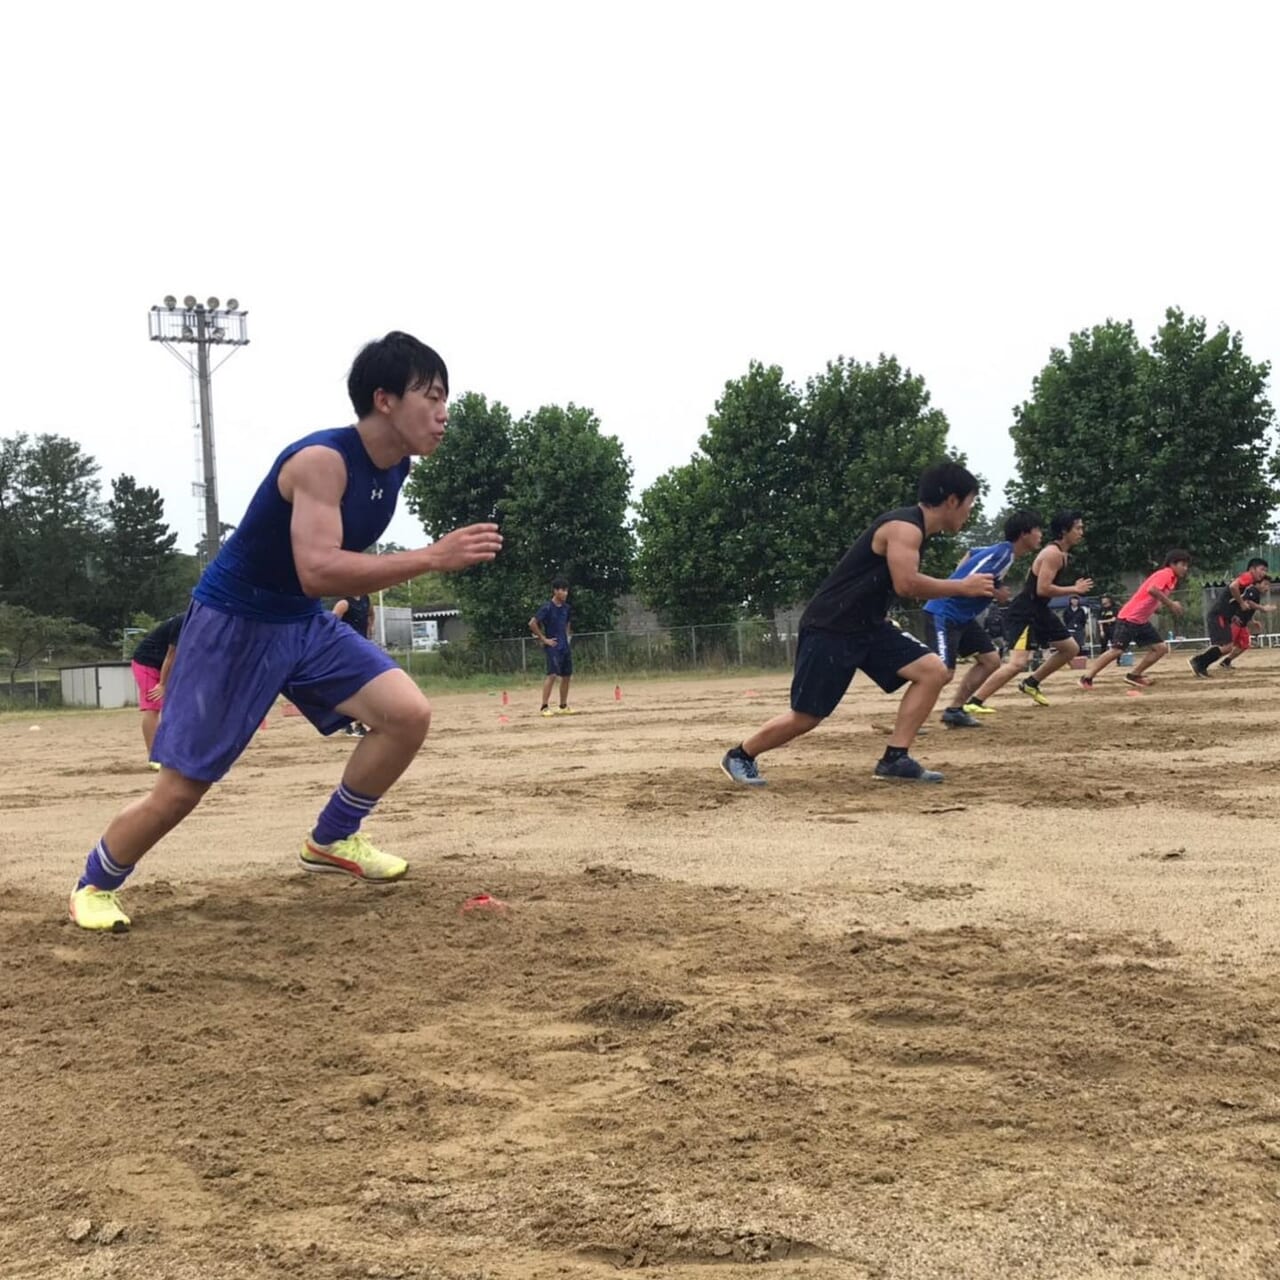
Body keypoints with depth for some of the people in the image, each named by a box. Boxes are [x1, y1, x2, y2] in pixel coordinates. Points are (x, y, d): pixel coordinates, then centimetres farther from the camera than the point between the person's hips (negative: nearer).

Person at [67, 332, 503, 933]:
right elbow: (317, 572, -40)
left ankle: (332, 840, 9)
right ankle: (94, 885, 25)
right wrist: (432, 557, -41)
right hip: (232, 624, -7)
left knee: (408, 713, -10)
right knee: (181, 788, -1)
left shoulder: (395, 466, -1)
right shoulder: (322, 458, -28)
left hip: (306, 624, 7)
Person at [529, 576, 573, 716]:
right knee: (552, 675, -16)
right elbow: (532, 624, -17)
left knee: (566, 676, 9)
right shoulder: (547, 608, -13)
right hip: (553, 646, -7)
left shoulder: (567, 608, 9)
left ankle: (564, 706, 19)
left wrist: (568, 636, 15)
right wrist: (544, 639, -14)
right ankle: (545, 707, -14)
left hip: (565, 646, 7)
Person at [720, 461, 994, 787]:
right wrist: (962, 587, -20)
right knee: (806, 716, -4)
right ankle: (739, 756, 18)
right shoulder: (905, 527, -18)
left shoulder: (914, 529, 13)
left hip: (866, 626, 9)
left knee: (933, 671, -5)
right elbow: (906, 584, -30)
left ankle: (894, 758, -3)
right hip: (830, 628, -9)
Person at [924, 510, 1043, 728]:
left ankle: (954, 710, 12)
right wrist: (996, 593, -13)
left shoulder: (1003, 551, 10)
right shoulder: (1002, 553, -20)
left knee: (990, 660, 8)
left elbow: (971, 553, 28)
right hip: (943, 614, -10)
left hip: (963, 616, 10)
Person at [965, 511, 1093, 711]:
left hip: (1039, 611, 11)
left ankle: (1030, 683, 27)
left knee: (1071, 649, 20)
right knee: (1018, 663, -24)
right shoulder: (1053, 554, -18)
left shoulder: (1060, 553, 14)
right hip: (1023, 614, -11)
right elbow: (1042, 589, -24)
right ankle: (973, 703, -22)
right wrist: (1074, 589, -16)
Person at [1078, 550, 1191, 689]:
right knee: (1116, 650, -14)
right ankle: (1087, 677, -8)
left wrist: (1172, 606, 3)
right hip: (1129, 618, -9)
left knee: (1161, 648, 3)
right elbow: (1152, 590, -32)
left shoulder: (1171, 578, 15)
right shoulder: (1166, 573, -14)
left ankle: (1134, 675, 9)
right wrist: (1171, 604, -26)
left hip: (1142, 621, 9)